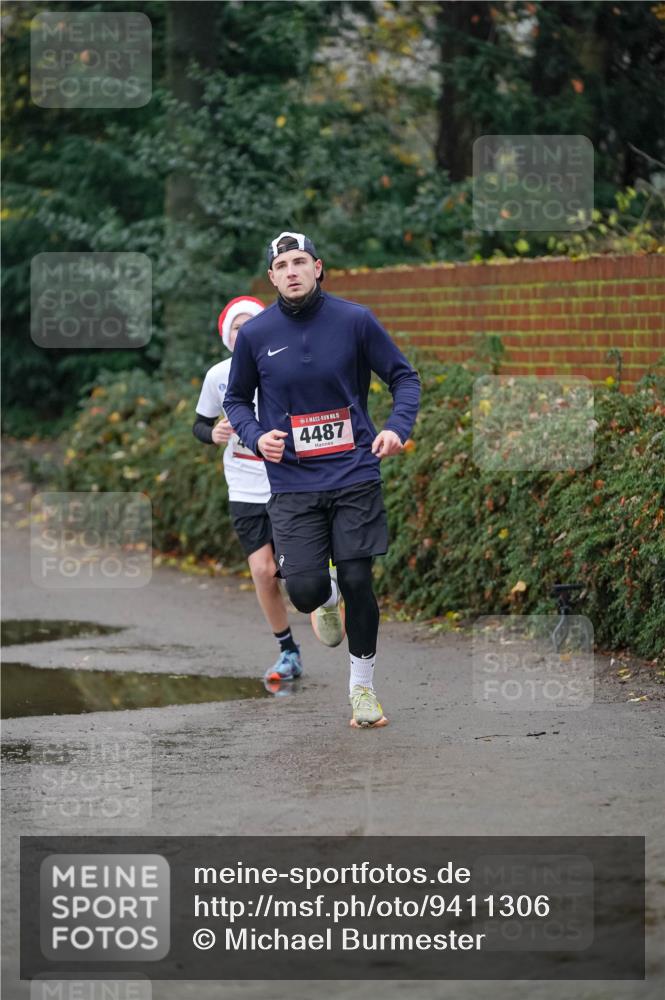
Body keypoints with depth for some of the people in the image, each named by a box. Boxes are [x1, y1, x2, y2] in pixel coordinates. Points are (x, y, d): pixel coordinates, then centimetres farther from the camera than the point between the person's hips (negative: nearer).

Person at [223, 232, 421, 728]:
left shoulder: (355, 320, -4)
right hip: (292, 483, 1)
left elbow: (404, 376, 5)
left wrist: (398, 428, -12)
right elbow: (237, 399, 14)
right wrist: (256, 436, -6)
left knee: (358, 582, -3)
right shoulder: (255, 334, -1)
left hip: (354, 475, -1)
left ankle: (363, 686, 19)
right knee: (303, 590, -9)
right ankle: (328, 602, 32)